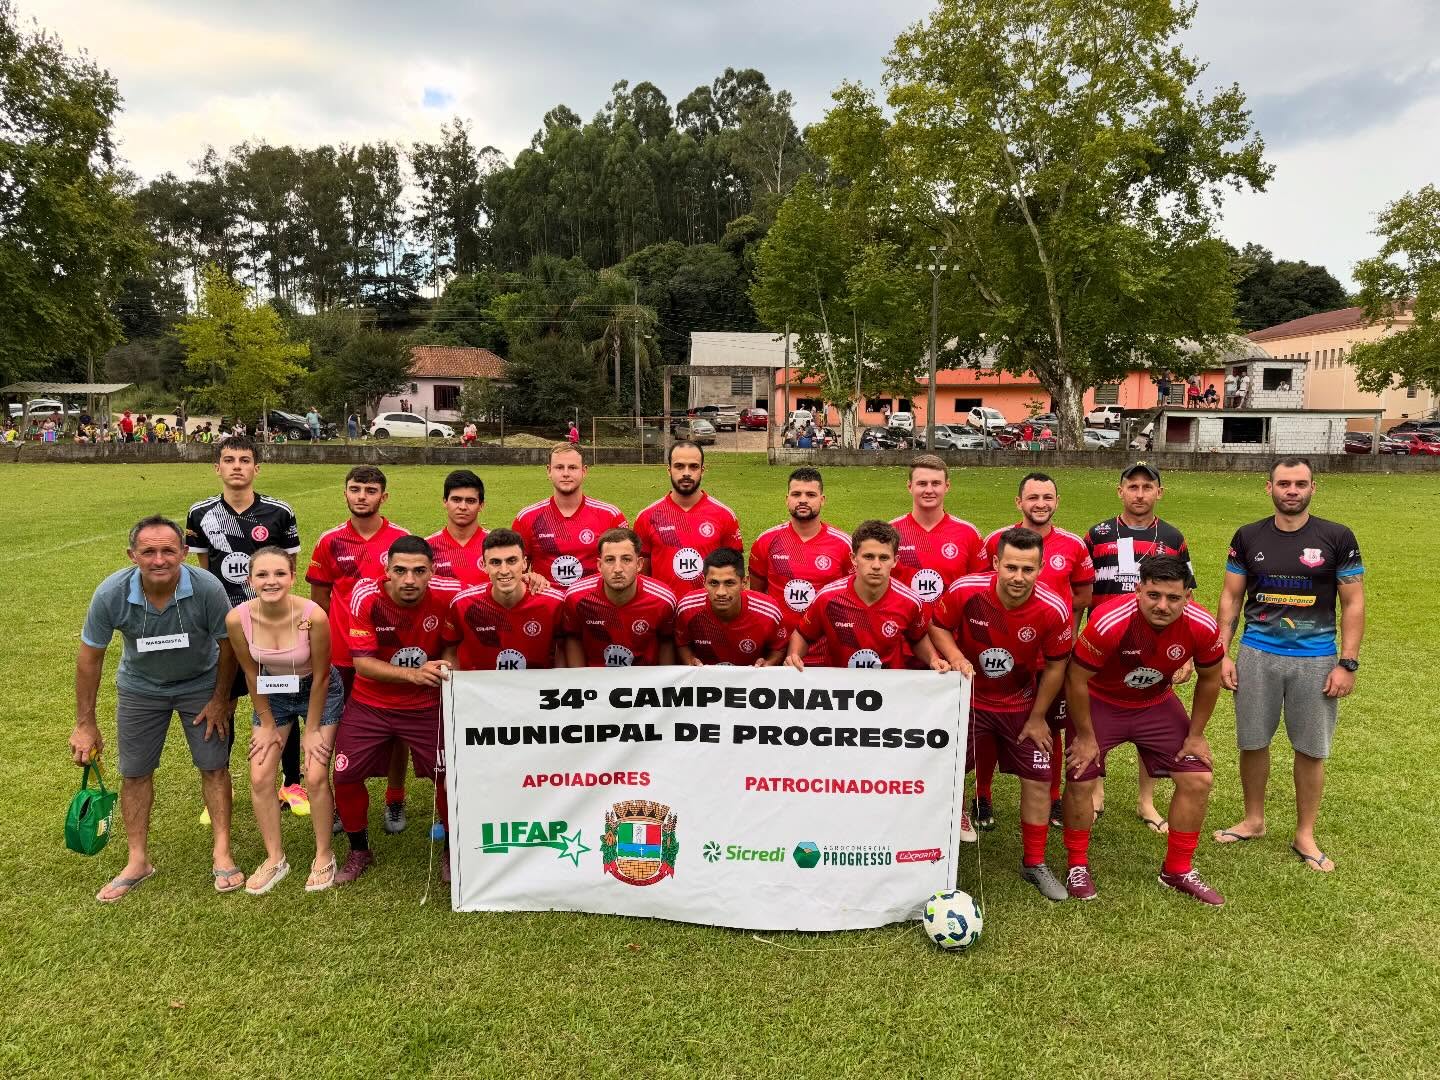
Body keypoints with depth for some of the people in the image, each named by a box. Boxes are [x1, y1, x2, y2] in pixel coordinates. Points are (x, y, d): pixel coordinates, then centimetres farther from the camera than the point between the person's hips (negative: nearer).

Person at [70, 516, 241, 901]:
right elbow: (90, 656, -13)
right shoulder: (111, 594, -27)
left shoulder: (207, 589, -31)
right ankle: (138, 861, 22)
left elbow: (227, 645, -15)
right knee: (135, 773, 6)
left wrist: (220, 700, -8)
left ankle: (222, 853, 13)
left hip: (200, 684, -1)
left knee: (214, 766, 0)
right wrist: (85, 724, -9)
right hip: (140, 688, 1)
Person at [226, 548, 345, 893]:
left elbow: (319, 676, -19)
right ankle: (275, 859, 18)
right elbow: (251, 673, -8)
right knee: (259, 778, 0)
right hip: (272, 693, 3)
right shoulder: (237, 618, -24)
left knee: (315, 777, -6)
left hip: (318, 692, -3)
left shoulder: (313, 616, -33)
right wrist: (267, 724, -1)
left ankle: (324, 857, 14)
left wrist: (312, 730, -11)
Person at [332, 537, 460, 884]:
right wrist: (413, 674, -33)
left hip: (427, 705, 0)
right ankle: (359, 852, 26)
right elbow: (362, 662, -21)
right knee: (345, 775, 0)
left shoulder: (449, 595, -21)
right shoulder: (366, 597, -20)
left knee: (449, 776, -3)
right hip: (370, 704, 1)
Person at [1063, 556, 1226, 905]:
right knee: (1080, 781, -8)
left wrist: (1196, 735, 2)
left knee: (1199, 780, 1)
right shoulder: (1110, 623, -36)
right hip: (1100, 703, -3)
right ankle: (1078, 866, 16)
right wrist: (1085, 736, -14)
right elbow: (1077, 679, -23)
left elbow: (1209, 679, -3)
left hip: (1157, 704, 4)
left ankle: (1178, 870, 21)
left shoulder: (1202, 627, -24)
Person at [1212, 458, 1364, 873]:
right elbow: (1231, 597, 6)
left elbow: (1353, 604, -1)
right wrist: (1223, 653, 0)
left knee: (1311, 750, 7)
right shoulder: (1248, 537, 1)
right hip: (1257, 655, 1)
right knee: (1253, 743, 10)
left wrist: (1347, 663, -7)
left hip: (1316, 659, -1)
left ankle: (1304, 835, 24)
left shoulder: (1337, 538, -3)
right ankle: (1253, 820, 29)